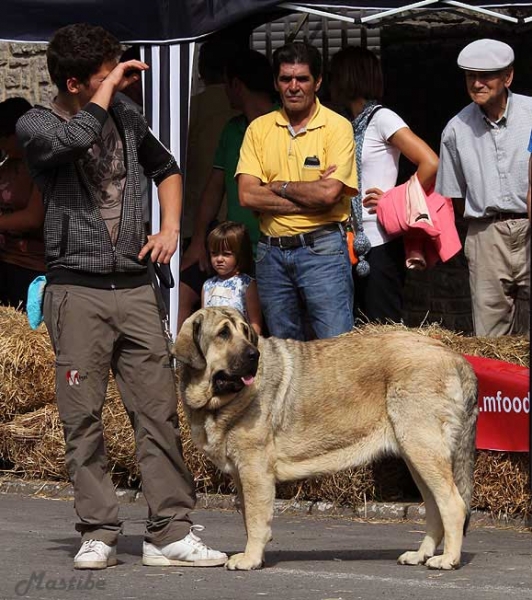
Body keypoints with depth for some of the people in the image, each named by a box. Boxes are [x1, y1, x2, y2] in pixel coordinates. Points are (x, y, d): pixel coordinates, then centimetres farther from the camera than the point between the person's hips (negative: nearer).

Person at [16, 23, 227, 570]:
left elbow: (165, 169, 29)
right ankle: (97, 534, 6)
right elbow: (73, 139, -27)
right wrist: (108, 89, -14)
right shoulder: (36, 126, -3)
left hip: (134, 288, 4)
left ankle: (170, 533, 0)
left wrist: (170, 226, 13)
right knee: (83, 417, -1)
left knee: (158, 411, -1)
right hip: (76, 292, -4)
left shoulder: (125, 117, 12)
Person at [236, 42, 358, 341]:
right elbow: (248, 195, -4)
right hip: (271, 252, 5)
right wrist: (309, 198, -11)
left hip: (322, 249, -4)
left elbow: (330, 193, -16)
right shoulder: (260, 128, 7)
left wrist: (278, 187, -5)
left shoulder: (337, 127, -4)